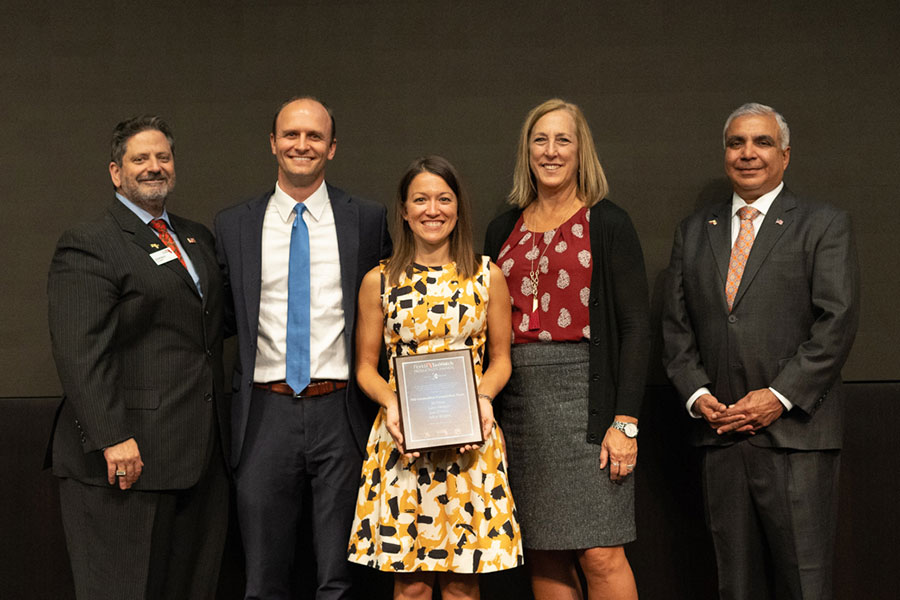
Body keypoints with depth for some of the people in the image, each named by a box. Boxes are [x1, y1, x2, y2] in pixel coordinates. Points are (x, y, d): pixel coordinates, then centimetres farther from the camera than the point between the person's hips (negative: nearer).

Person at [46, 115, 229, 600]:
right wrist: (112, 438, -23)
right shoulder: (87, 245, -6)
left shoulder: (197, 238, 18)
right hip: (130, 459, -7)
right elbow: (80, 354, -16)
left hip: (201, 456, 7)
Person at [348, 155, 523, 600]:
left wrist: (483, 397, -9)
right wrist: (390, 402, -10)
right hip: (401, 439, 0)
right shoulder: (379, 280, 5)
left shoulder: (487, 276, 6)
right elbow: (366, 366, 9)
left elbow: (500, 358, 11)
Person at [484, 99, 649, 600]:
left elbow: (636, 326, -4)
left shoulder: (608, 224, 1)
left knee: (601, 555, -8)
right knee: (545, 558, 5)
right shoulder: (504, 230, 15)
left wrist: (626, 421, -12)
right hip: (520, 399, 4)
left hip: (588, 394, -4)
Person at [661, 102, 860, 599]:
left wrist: (779, 397, -13)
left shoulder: (824, 226, 3)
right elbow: (675, 325, 14)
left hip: (795, 432, -4)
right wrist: (698, 394, -1)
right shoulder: (694, 231, 16)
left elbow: (836, 322, -6)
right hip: (721, 430, 4)